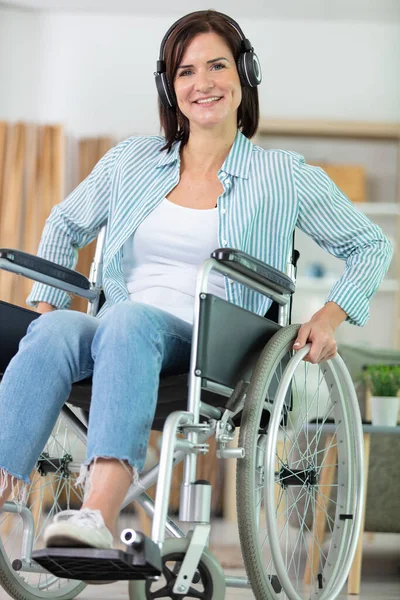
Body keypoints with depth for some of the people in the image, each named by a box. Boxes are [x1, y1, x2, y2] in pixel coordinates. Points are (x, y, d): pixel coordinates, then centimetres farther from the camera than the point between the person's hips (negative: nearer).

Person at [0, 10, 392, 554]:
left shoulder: (284, 178, 12)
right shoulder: (133, 160, 20)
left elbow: (371, 247, 19)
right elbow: (66, 225, 32)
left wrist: (329, 317, 3)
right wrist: (46, 303, 17)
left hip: (213, 352, -3)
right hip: (119, 336, 3)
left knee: (128, 320, -39)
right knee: (56, 331, -34)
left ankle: (100, 514, -59)